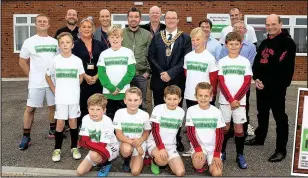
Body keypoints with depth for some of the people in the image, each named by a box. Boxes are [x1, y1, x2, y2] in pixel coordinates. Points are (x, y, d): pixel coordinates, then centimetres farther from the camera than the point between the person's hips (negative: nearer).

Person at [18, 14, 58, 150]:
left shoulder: (55, 42, 7)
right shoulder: (29, 42, 0)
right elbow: (22, 62, 4)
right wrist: (32, 76, 0)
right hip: (36, 83, -2)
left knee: (53, 106, 12)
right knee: (30, 108, 1)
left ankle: (52, 130, 28)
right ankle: (26, 137, 12)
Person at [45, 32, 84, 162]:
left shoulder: (77, 60, -4)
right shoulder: (55, 60, -4)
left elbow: (81, 77, 12)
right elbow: (48, 76, 9)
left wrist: (73, 87, 6)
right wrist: (54, 90, 3)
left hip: (74, 97, 0)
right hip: (60, 98, 0)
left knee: (73, 122, 8)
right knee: (60, 123, 3)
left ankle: (74, 147, 22)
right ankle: (57, 149, 16)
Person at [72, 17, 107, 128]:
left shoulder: (99, 45, 10)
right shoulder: (75, 45, 2)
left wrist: (96, 76, -8)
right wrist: (85, 76, -13)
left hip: (96, 81, 2)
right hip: (80, 81, -2)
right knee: (80, 107, -1)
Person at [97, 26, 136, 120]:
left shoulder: (128, 52, 1)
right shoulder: (104, 54, 5)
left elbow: (131, 72, -4)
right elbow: (101, 73, -1)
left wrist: (119, 87, -11)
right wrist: (111, 88, -11)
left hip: (124, 92, -1)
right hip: (108, 93, 1)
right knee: (110, 117, 9)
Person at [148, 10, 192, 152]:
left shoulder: (185, 38, 3)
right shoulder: (156, 37, 9)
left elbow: (185, 59, -6)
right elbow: (151, 56, 3)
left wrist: (170, 73, -15)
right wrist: (161, 73, -10)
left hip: (176, 81, -1)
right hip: (159, 80, 2)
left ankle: (176, 140, 19)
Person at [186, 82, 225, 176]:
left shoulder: (216, 112, -3)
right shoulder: (191, 110, -6)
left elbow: (220, 135, -2)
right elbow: (190, 133, -7)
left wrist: (217, 154, -11)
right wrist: (198, 150, -18)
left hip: (213, 148, 1)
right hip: (198, 146, -1)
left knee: (217, 173, -17)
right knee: (198, 165, -30)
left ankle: (209, 161, 14)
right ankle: (203, 162, 6)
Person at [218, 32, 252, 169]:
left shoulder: (245, 62, 2)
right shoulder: (222, 62, 1)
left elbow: (247, 83, -2)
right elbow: (221, 83, -3)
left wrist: (236, 99, -11)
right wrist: (230, 100, -11)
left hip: (240, 100, 0)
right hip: (225, 100, 0)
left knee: (239, 127, 4)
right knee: (225, 127, 7)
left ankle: (240, 155, 14)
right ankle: (222, 152, 20)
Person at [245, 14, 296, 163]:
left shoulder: (287, 43, -9)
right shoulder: (264, 43, 14)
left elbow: (284, 68, -16)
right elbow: (257, 62, 13)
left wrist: (266, 82, -17)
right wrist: (256, 78, -4)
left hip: (277, 87, -7)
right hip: (261, 85, 7)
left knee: (279, 117, -2)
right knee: (262, 113, 19)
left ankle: (281, 150, 5)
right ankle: (259, 138, 36)